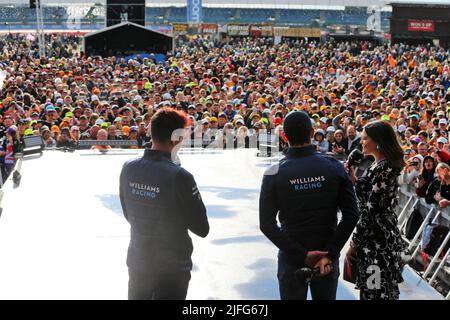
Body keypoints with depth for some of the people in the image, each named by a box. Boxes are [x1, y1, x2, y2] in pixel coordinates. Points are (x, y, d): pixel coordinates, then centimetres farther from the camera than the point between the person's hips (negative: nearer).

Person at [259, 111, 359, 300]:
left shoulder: (274, 174, -11)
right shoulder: (334, 167, -8)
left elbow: (267, 224, -14)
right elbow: (351, 215, -11)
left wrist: (301, 254, -14)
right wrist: (329, 254, -12)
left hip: (291, 258, -1)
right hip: (328, 257, 1)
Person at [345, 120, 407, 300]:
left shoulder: (383, 168, -18)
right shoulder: (381, 165, 12)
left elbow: (371, 210, -20)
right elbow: (367, 196, 14)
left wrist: (355, 242, -16)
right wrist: (354, 178, 5)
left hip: (376, 241, -10)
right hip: (381, 235, 10)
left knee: (374, 291, -3)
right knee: (384, 290, 16)